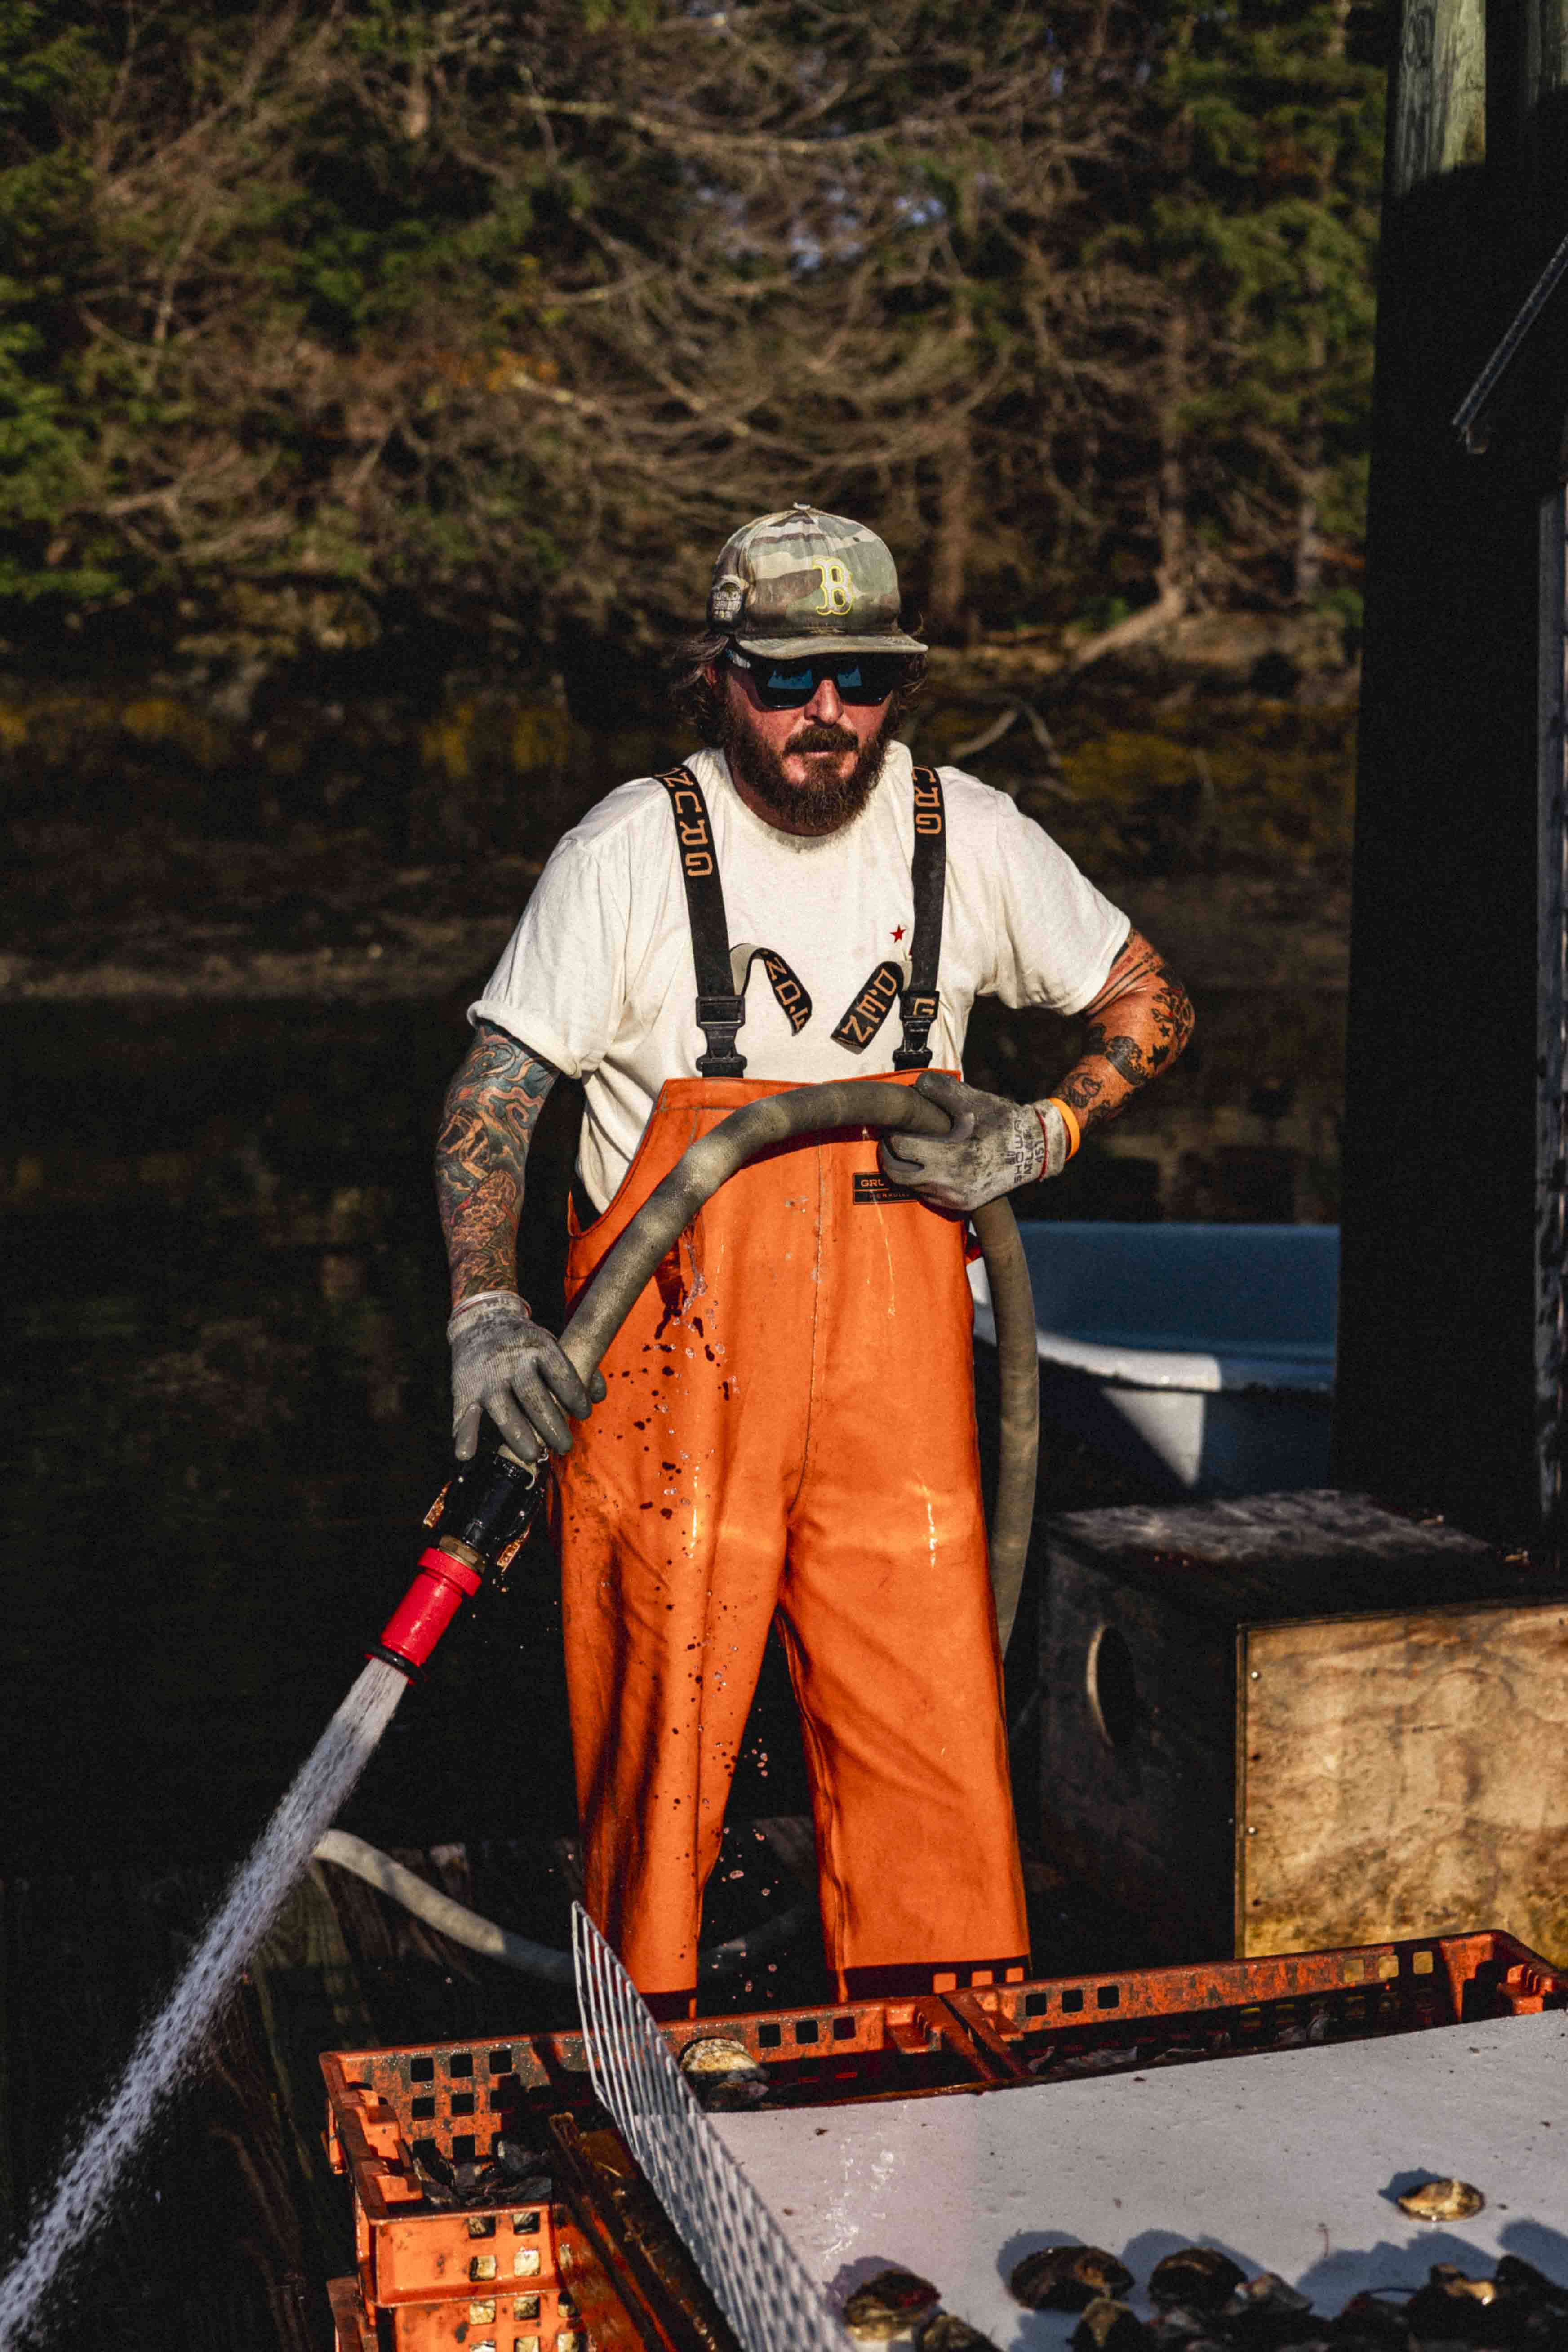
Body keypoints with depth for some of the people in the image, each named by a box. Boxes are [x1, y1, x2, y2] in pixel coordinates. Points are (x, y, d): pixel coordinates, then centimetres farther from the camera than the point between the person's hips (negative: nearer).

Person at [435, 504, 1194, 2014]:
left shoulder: (966, 836, 4)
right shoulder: (631, 852, -7)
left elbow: (1150, 1004, 15)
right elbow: (492, 1093, -8)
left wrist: (1039, 1135, -2)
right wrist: (485, 1310, -23)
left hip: (893, 1365, 3)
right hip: (670, 1358, -2)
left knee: (932, 1713, 2)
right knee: (659, 1718, 1)